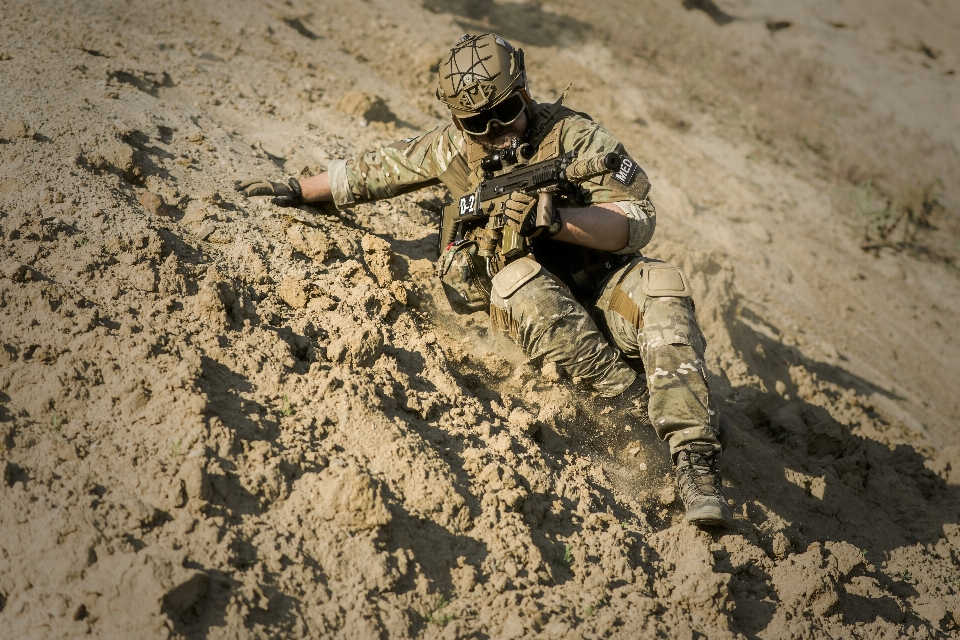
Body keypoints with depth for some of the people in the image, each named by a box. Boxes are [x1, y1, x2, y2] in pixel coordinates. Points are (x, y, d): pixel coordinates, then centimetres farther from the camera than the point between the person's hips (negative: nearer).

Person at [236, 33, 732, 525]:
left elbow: (638, 221, -19)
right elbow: (373, 171, 18)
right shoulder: (455, 146, 2)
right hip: (516, 294, 1)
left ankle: (693, 459, -39)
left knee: (661, 289, -33)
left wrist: (554, 220, -33)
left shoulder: (573, 135, -11)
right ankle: (642, 403, -31)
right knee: (522, 283, -36)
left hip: (595, 280, -1)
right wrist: (297, 190, 21)